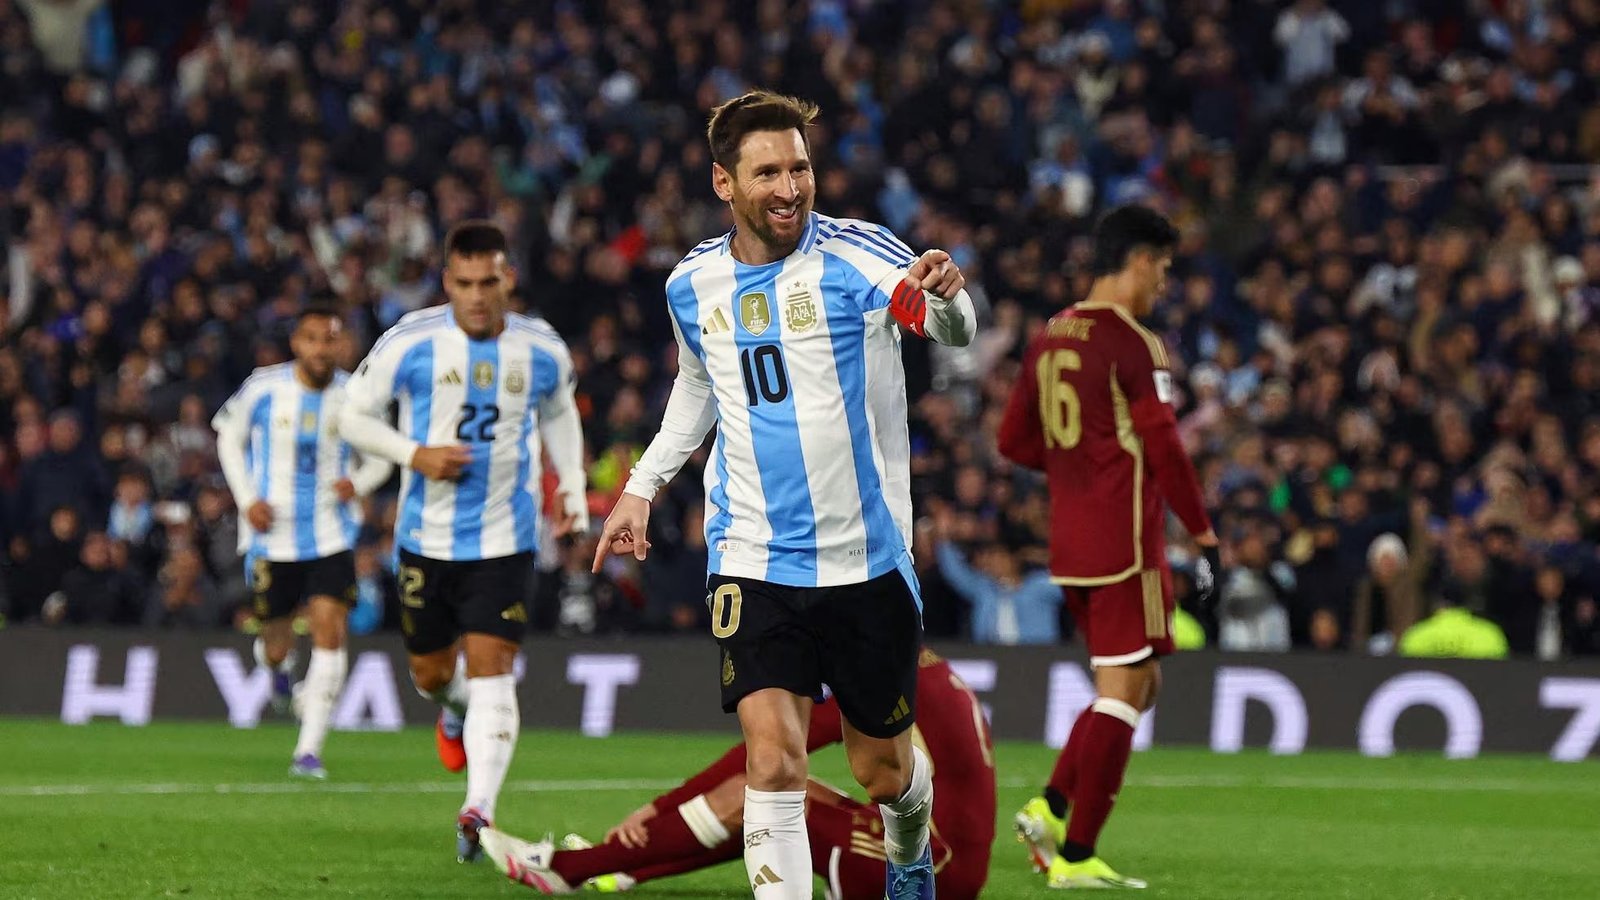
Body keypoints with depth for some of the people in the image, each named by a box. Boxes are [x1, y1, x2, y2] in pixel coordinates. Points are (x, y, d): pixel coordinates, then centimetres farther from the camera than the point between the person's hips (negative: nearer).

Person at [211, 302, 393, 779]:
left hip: (332, 536, 0)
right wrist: (247, 499, -3)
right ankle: (277, 664, 50)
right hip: (272, 535, 0)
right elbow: (229, 436, 9)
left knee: (329, 629, -16)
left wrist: (359, 483, -10)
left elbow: (381, 456, 12)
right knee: (277, 645, 8)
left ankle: (309, 751, -11)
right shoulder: (263, 389, -6)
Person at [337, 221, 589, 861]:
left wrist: (572, 486, 6)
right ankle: (455, 711, 50)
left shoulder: (543, 351, -1)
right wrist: (415, 454, -17)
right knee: (430, 673, 13)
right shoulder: (410, 344, -9)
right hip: (427, 537, 1)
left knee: (491, 668, -14)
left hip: (505, 538, -1)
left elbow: (558, 414, 19)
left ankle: (479, 810, -21)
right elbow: (354, 416, -1)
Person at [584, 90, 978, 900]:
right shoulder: (694, 285, 2)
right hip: (753, 565, 1)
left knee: (882, 771, 13)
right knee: (773, 763, -17)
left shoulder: (854, 254, -10)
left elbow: (953, 330, -24)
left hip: (868, 558, -1)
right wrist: (642, 485, 17)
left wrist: (945, 295, -47)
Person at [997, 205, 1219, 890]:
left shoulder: (1048, 339, 11)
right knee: (1124, 691, -4)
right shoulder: (1134, 344, -13)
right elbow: (1163, 447, -16)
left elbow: (1015, 441, 16)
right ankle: (1075, 855, -6)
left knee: (1135, 684, 18)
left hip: (1068, 543, 8)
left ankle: (1050, 808, 6)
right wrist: (1203, 536, -10)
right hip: (1124, 544, -8)